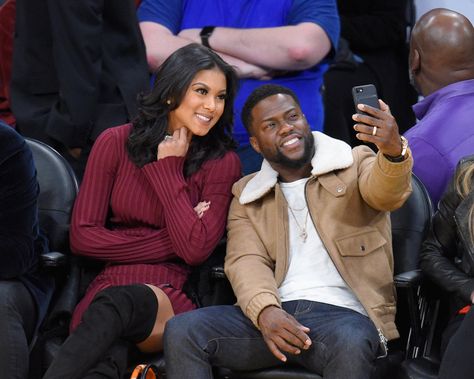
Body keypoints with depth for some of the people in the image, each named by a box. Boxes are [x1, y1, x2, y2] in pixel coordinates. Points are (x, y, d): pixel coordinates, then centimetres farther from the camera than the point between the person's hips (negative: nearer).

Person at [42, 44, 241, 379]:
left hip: (168, 301, -1)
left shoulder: (223, 162, 5)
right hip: (108, 285, 1)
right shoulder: (115, 143, 6)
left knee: (116, 302, -40)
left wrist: (168, 170, -4)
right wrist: (170, 242, -3)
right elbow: (82, 236, 1)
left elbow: (196, 249, -7)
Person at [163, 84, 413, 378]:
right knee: (182, 331, -22)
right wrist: (265, 311, -21)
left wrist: (394, 152, -37)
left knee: (350, 343, -39)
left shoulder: (354, 164, 12)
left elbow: (387, 193, -11)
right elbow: (247, 261, 3)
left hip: (342, 313, -3)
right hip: (273, 313, 3)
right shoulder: (247, 194, 18)